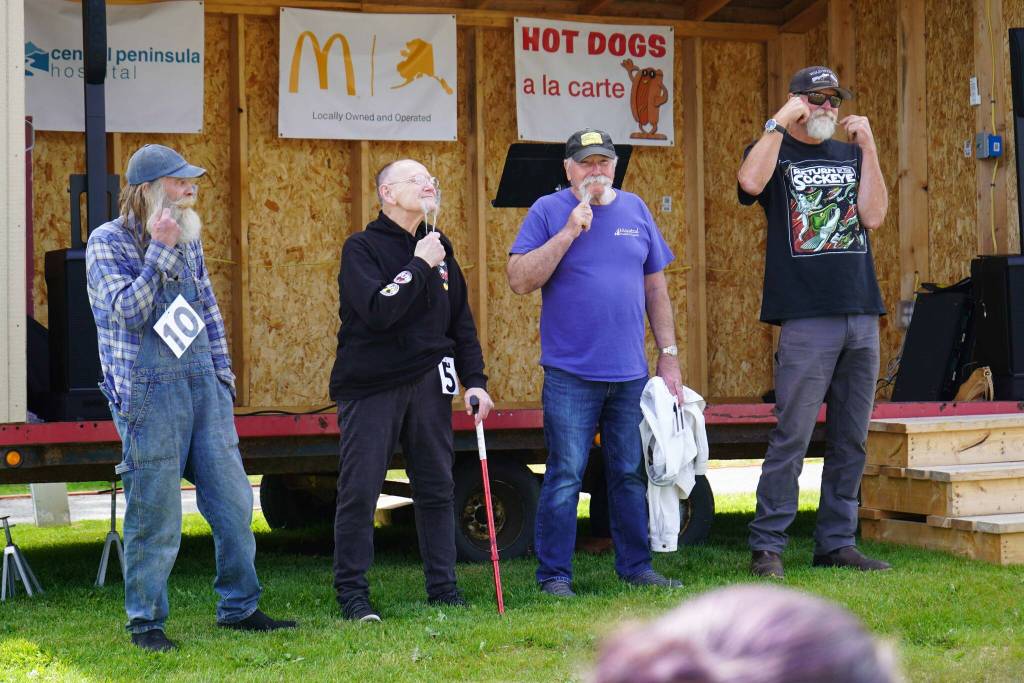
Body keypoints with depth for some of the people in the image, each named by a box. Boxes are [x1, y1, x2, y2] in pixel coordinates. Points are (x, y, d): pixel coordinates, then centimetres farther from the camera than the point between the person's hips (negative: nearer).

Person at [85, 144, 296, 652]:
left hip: (203, 383, 6)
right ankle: (146, 622, 9)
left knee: (233, 500, 6)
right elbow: (128, 312, -18)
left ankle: (240, 608, 18)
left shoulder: (188, 238, 13)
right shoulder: (108, 242, -5)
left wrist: (223, 372, 15)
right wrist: (159, 251, -18)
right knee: (155, 513, -3)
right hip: (149, 392, -6)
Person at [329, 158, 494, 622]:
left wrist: (475, 380, 8)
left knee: (437, 488, 7)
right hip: (370, 387, -5)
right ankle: (352, 592, 5)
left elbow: (461, 320, 16)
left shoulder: (439, 248, 12)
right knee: (359, 492, -4)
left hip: (428, 383, 5)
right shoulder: (362, 248, -5)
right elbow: (378, 310, -21)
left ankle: (443, 588, 16)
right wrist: (419, 265, -15)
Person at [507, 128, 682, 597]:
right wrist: (569, 231, -17)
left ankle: (636, 567, 20)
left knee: (631, 475, 10)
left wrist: (668, 354, 10)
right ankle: (554, 574, 4)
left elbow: (656, 288, 14)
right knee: (564, 477, -4)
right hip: (570, 373, -4)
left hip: (631, 373, 4)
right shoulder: (548, 212, -1)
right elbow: (519, 280, -11)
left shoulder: (635, 210, 11)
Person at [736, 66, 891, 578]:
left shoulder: (852, 155, 17)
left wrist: (869, 147, -1)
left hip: (861, 316, 5)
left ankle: (836, 542, 15)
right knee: (792, 438, -8)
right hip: (806, 319, -5)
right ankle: (766, 546, -3)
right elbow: (750, 182, -19)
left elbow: (873, 216, 1)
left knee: (851, 440, 8)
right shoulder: (776, 152, 6)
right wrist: (778, 124, -13)